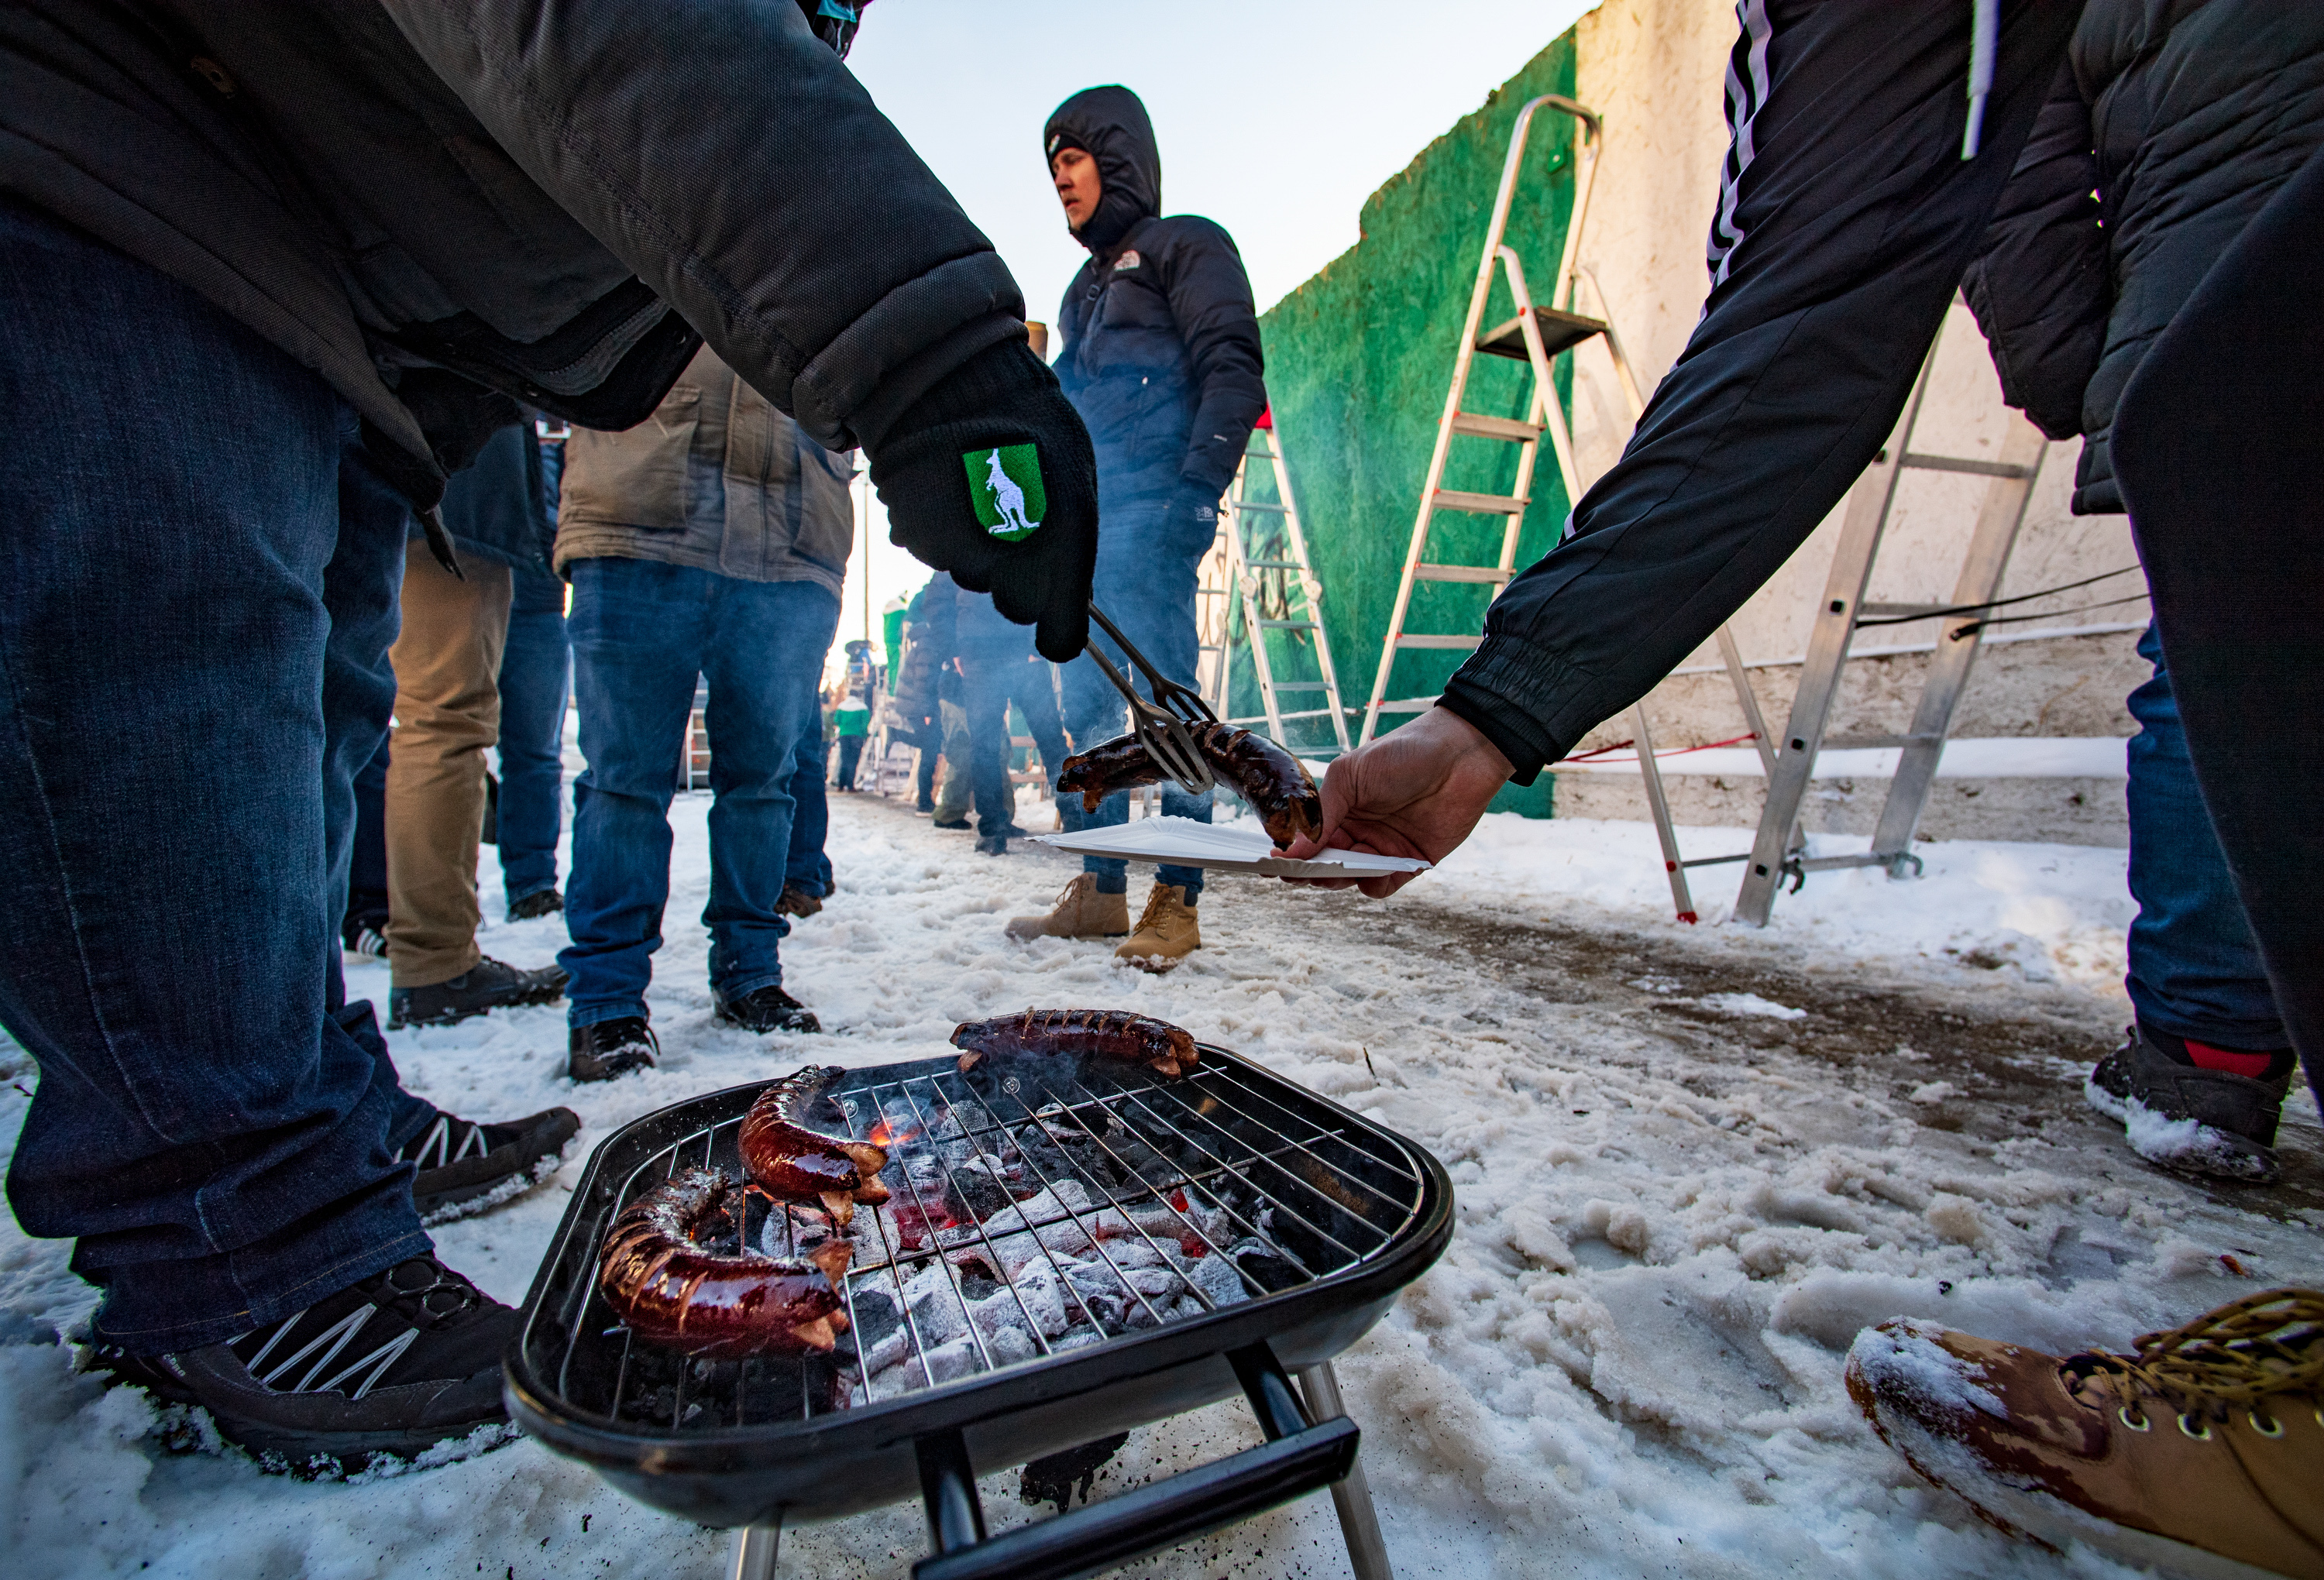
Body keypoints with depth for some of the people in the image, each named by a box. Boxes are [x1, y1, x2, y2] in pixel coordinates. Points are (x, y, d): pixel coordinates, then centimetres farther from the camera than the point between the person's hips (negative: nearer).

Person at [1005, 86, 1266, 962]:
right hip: (1082, 523, 8)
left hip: (1152, 512, -8)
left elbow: (1232, 370, -7)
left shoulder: (1184, 245, 7)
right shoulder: (1086, 287, 31)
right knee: (1086, 706, 3)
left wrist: (1198, 487, -20)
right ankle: (1099, 890, 10)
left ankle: (1177, 900, -7)